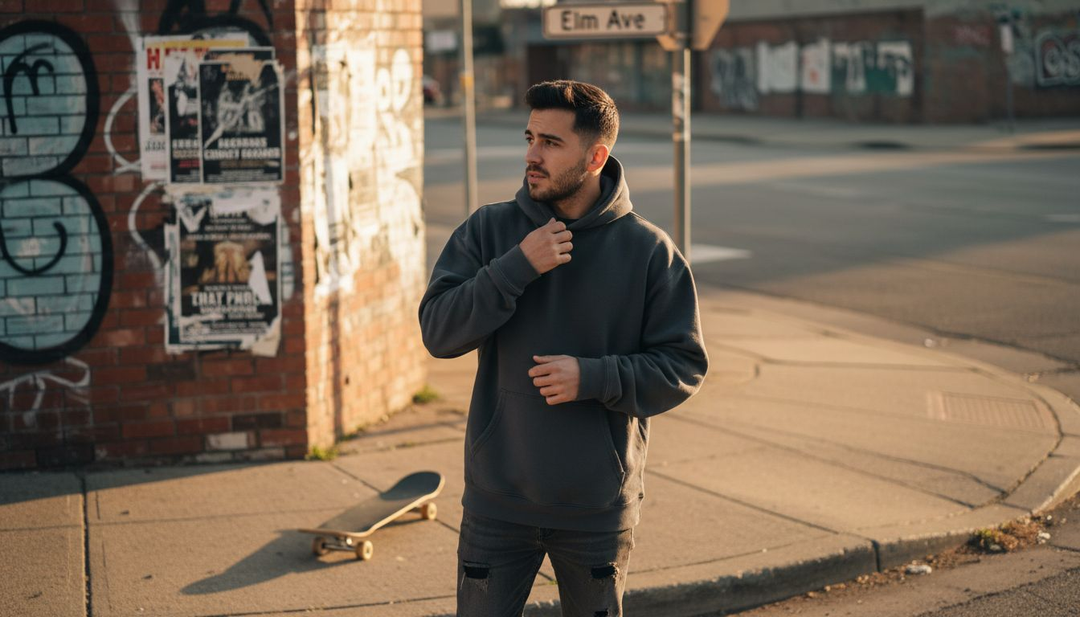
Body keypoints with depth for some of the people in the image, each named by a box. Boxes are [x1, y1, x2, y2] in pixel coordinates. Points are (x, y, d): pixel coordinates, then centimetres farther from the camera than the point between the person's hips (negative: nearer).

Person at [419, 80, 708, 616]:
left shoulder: (648, 250, -6)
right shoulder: (488, 230, -1)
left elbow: (684, 367, -6)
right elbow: (438, 332, -10)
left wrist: (592, 377, -20)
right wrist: (517, 266, -21)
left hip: (599, 508, -1)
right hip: (497, 502, 1)